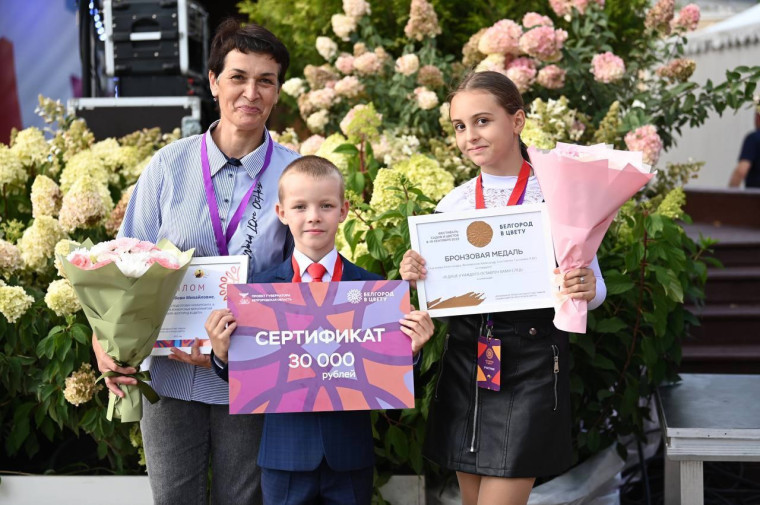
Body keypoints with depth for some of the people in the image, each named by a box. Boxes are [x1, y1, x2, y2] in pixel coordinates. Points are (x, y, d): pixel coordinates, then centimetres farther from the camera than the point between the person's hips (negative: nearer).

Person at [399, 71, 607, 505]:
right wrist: (415, 275, -8)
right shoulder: (454, 204, 7)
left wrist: (586, 288, -26)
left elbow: (592, 285, -3)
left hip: (531, 359, -5)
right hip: (464, 357, 5)